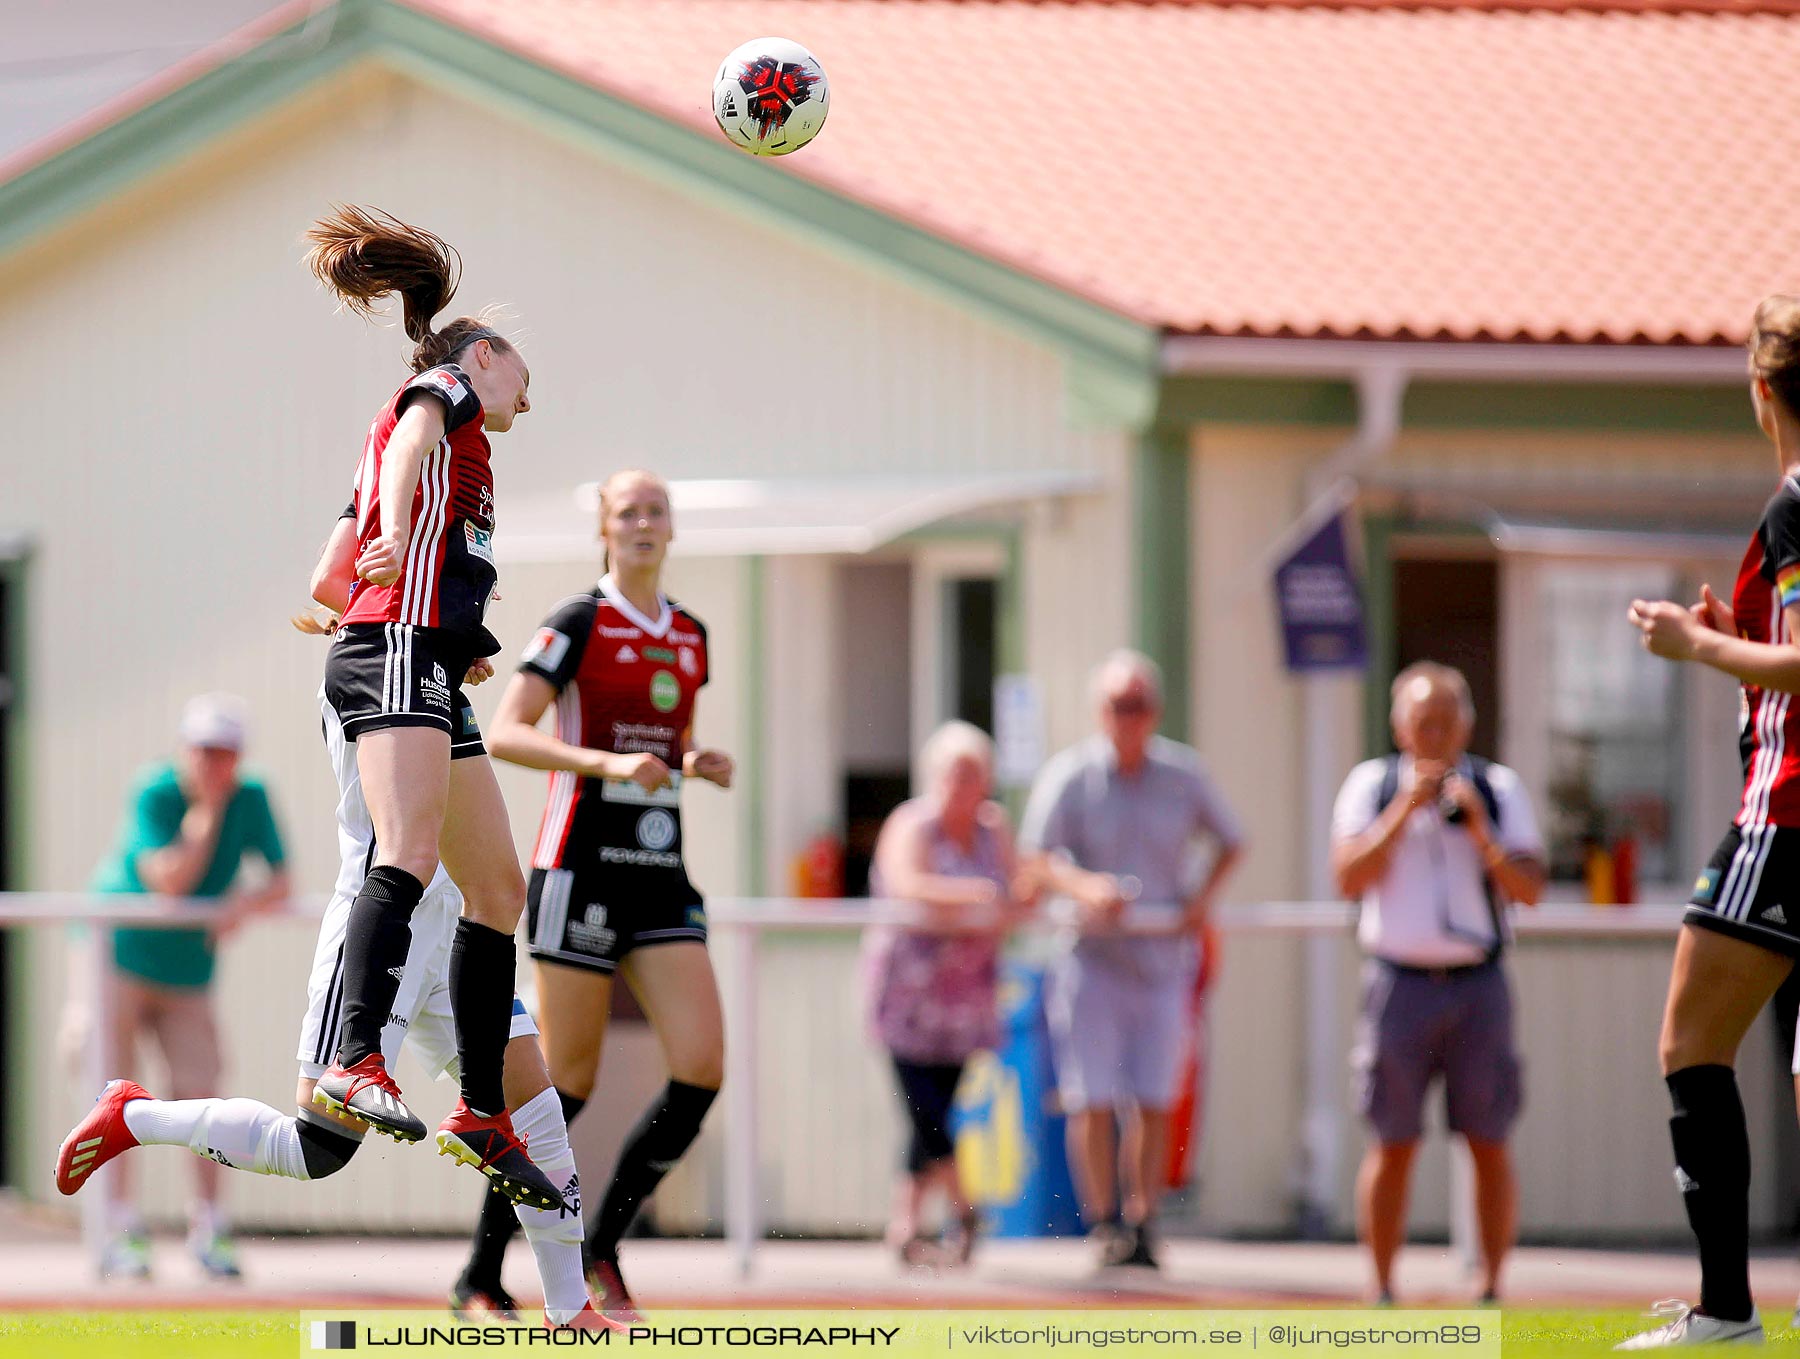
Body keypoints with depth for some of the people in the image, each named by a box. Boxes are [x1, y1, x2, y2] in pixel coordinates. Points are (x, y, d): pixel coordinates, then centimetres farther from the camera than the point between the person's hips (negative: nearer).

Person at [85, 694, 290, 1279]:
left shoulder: (251, 798, -4)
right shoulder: (154, 792, -17)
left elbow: (280, 881, -5)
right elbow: (169, 879, -27)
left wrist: (245, 903, -25)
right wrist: (210, 811, -26)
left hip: (189, 968, 3)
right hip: (118, 957, -3)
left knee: (198, 1093, -5)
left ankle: (207, 1227, 3)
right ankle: (120, 1227, -11)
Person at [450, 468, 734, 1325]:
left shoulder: (690, 636, 14)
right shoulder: (579, 624, -6)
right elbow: (503, 734, -14)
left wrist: (697, 765, 4)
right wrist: (606, 762, -25)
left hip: (661, 878, 6)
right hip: (581, 869, -6)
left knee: (702, 1071, -8)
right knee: (569, 1083, -5)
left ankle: (600, 1253, 6)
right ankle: (481, 1276, 8)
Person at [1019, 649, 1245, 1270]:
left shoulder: (1184, 775, 4)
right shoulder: (1070, 776, -3)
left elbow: (1231, 843, 16)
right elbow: (1039, 858, -7)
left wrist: (1203, 898, -2)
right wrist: (1084, 887, -27)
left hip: (1163, 957, 2)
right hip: (1091, 956, -2)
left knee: (1156, 1101, 1)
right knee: (1093, 1101, -7)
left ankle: (1144, 1223, 9)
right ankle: (1103, 1223, -1)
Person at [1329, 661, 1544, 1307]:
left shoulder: (1499, 788, 7)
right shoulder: (1372, 784, 5)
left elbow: (1528, 889, -1)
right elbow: (1349, 877, -6)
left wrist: (1478, 827, -13)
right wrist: (1407, 808, -13)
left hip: (1478, 984, 1)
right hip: (1399, 981, -1)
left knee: (1489, 1143, -1)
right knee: (1393, 1144, -1)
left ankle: (1491, 1289, 5)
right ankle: (1382, 1290, 4)